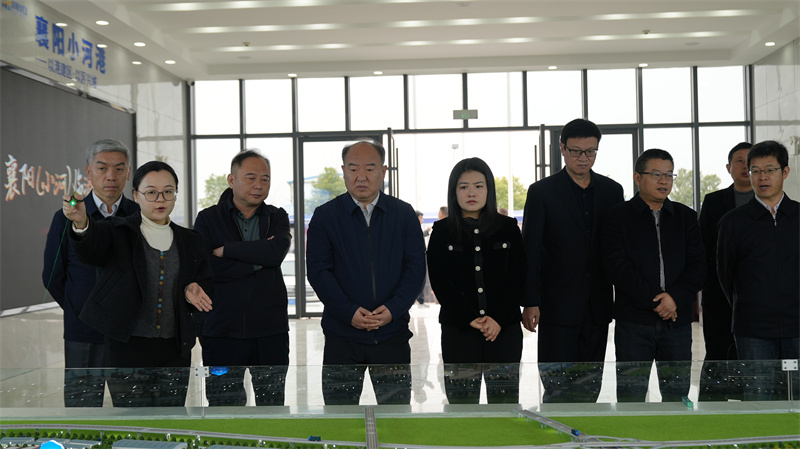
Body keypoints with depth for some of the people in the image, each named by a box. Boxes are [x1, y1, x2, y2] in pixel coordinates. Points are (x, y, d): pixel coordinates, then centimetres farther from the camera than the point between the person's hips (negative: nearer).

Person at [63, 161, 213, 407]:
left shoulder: (190, 241, 12)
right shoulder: (118, 232, -1)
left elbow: (206, 283, 20)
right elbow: (91, 249, -23)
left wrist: (193, 290, -5)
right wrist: (81, 224, -46)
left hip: (175, 350, 4)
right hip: (128, 348, -4)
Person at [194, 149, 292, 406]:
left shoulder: (277, 217, 12)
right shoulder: (208, 219, 6)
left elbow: (278, 251, -11)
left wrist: (225, 250, -7)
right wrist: (257, 261, -7)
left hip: (271, 331, 2)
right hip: (222, 331, -1)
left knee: (273, 405, 2)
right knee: (223, 407, -1)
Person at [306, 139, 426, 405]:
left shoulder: (404, 214, 7)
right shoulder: (325, 216, 4)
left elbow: (416, 267, 3)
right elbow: (317, 271, -2)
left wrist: (393, 309, -12)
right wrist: (349, 312, -14)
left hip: (392, 333, 1)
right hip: (341, 333, -1)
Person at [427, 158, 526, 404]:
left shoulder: (508, 227, 7)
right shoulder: (442, 231, 5)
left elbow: (517, 279, 2)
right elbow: (440, 283, -2)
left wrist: (498, 319, -9)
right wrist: (471, 319, -11)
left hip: (504, 328, 1)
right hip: (458, 330, 0)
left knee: (505, 399, 1)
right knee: (461, 399, 1)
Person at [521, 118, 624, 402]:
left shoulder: (612, 191, 9)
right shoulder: (541, 192, -2)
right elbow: (530, 252, -4)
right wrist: (530, 302, -11)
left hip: (597, 306, 4)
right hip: (557, 306, -4)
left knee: (590, 387, 9)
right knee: (557, 388, -5)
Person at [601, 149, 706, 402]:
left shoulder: (686, 217, 14)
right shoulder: (617, 217, 4)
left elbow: (697, 265, 6)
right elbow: (617, 267, -7)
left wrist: (676, 296, -11)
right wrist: (655, 301, -12)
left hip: (677, 320, 3)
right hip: (633, 320, -3)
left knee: (677, 395, 4)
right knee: (630, 394, -2)